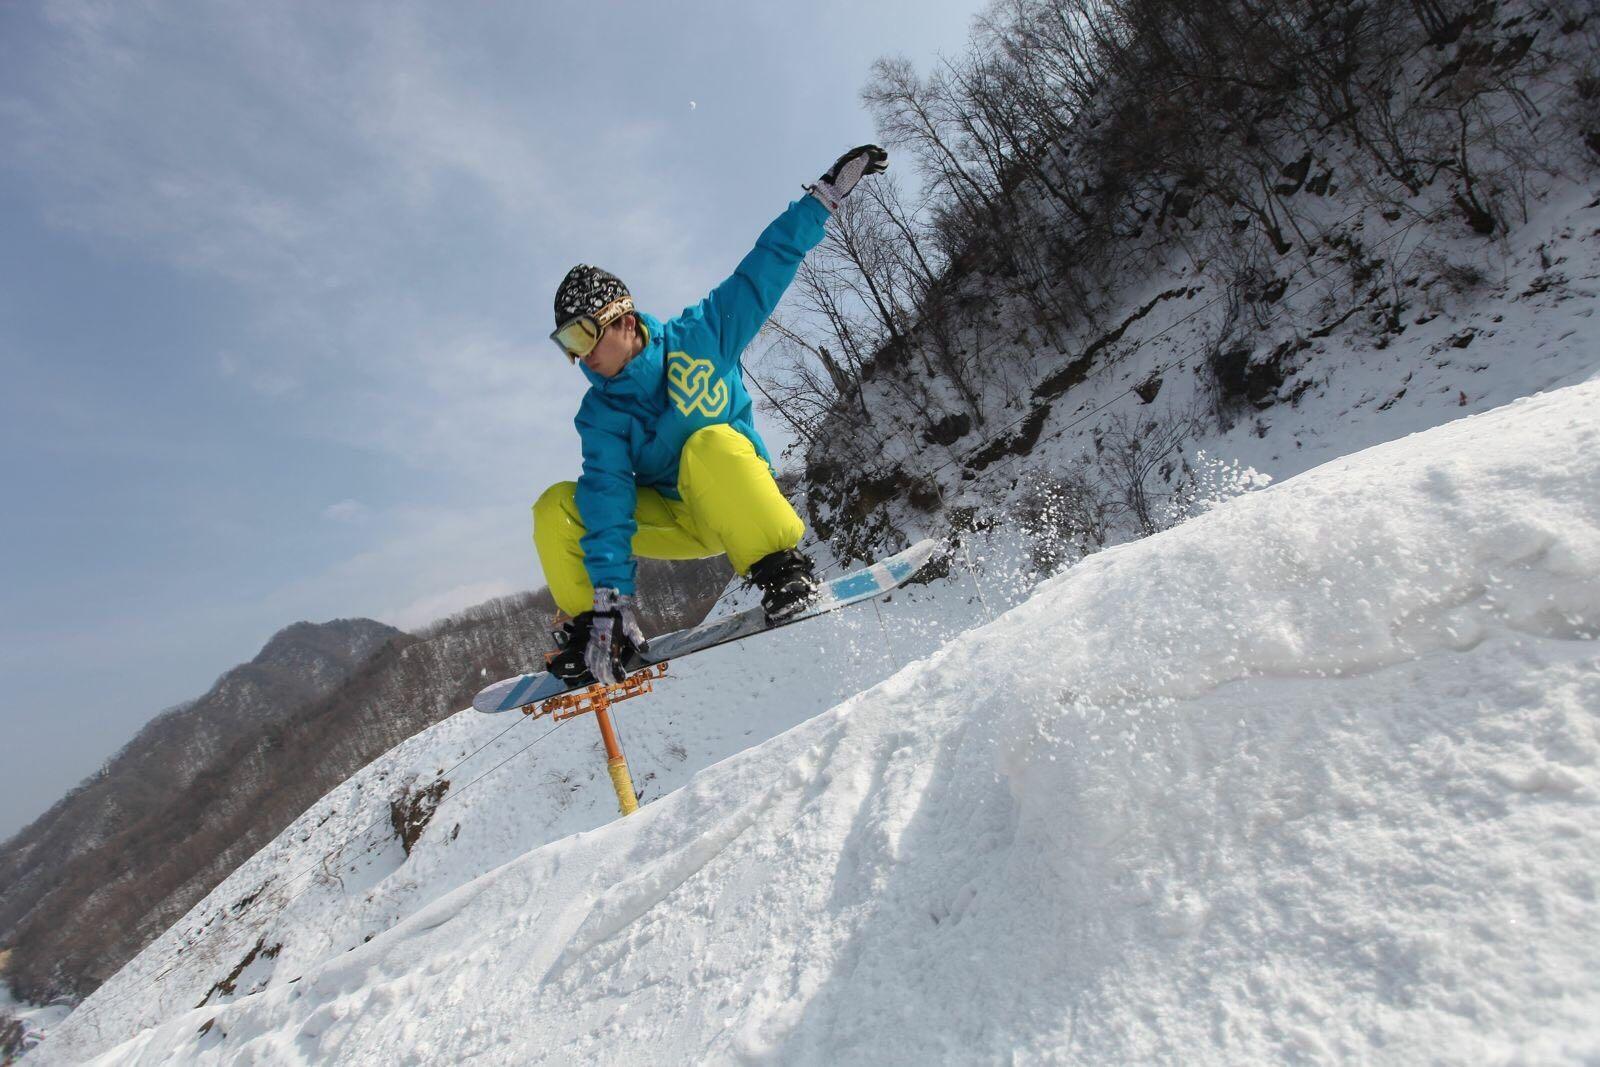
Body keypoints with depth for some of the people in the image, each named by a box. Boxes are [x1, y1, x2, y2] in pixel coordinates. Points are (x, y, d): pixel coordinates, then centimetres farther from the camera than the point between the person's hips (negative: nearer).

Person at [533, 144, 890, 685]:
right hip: (676, 521, 4)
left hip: (742, 503, -3)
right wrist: (612, 598, -28)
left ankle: (784, 569, -31)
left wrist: (827, 191, -11)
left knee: (710, 443, -37)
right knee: (556, 509, -13)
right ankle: (589, 629, -7)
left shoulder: (701, 333, -11)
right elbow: (608, 498, -19)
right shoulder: (600, 415, -7)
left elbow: (767, 265, -8)